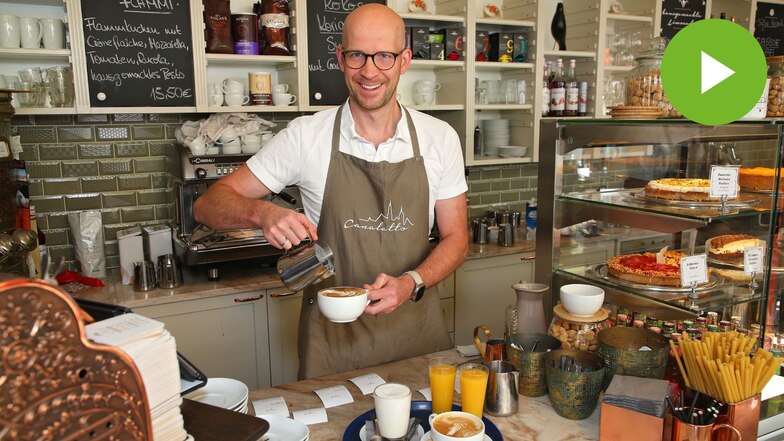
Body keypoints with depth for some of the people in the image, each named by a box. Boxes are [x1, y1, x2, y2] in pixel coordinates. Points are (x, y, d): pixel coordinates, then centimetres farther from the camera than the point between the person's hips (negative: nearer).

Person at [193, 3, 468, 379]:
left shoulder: (439, 138, -3)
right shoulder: (305, 136, -8)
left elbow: (454, 238, 2)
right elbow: (208, 205, -5)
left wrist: (411, 283, -17)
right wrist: (262, 213, -27)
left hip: (417, 329, 2)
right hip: (332, 337, -1)